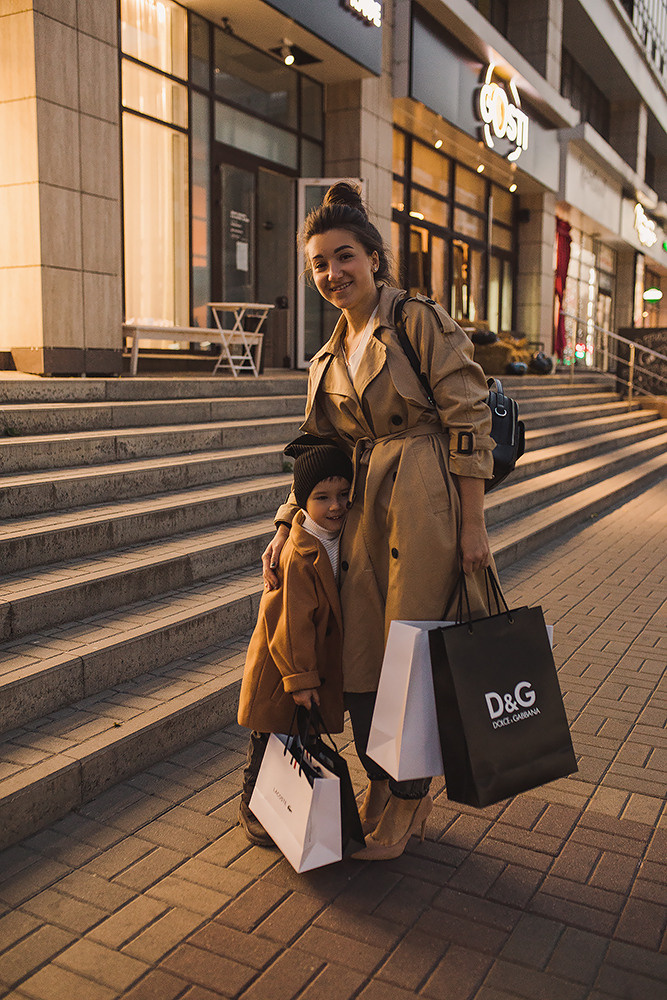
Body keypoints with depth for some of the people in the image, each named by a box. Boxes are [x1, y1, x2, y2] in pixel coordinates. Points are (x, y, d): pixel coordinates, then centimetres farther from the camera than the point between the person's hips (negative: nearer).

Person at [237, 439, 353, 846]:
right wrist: (300, 677, -20)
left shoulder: (341, 538, -3)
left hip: (321, 658, 7)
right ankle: (253, 806, 26)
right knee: (269, 739, 8)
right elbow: (294, 622, -24)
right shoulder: (301, 556, -27)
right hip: (281, 664, -7)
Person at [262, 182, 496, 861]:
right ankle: (380, 790, 30)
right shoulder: (328, 360, 16)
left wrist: (472, 524, -13)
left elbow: (469, 420, -9)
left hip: (425, 505, -6)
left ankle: (408, 802, 23)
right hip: (362, 513, 6)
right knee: (357, 657, 8)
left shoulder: (422, 322, -4)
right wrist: (286, 528, 10)